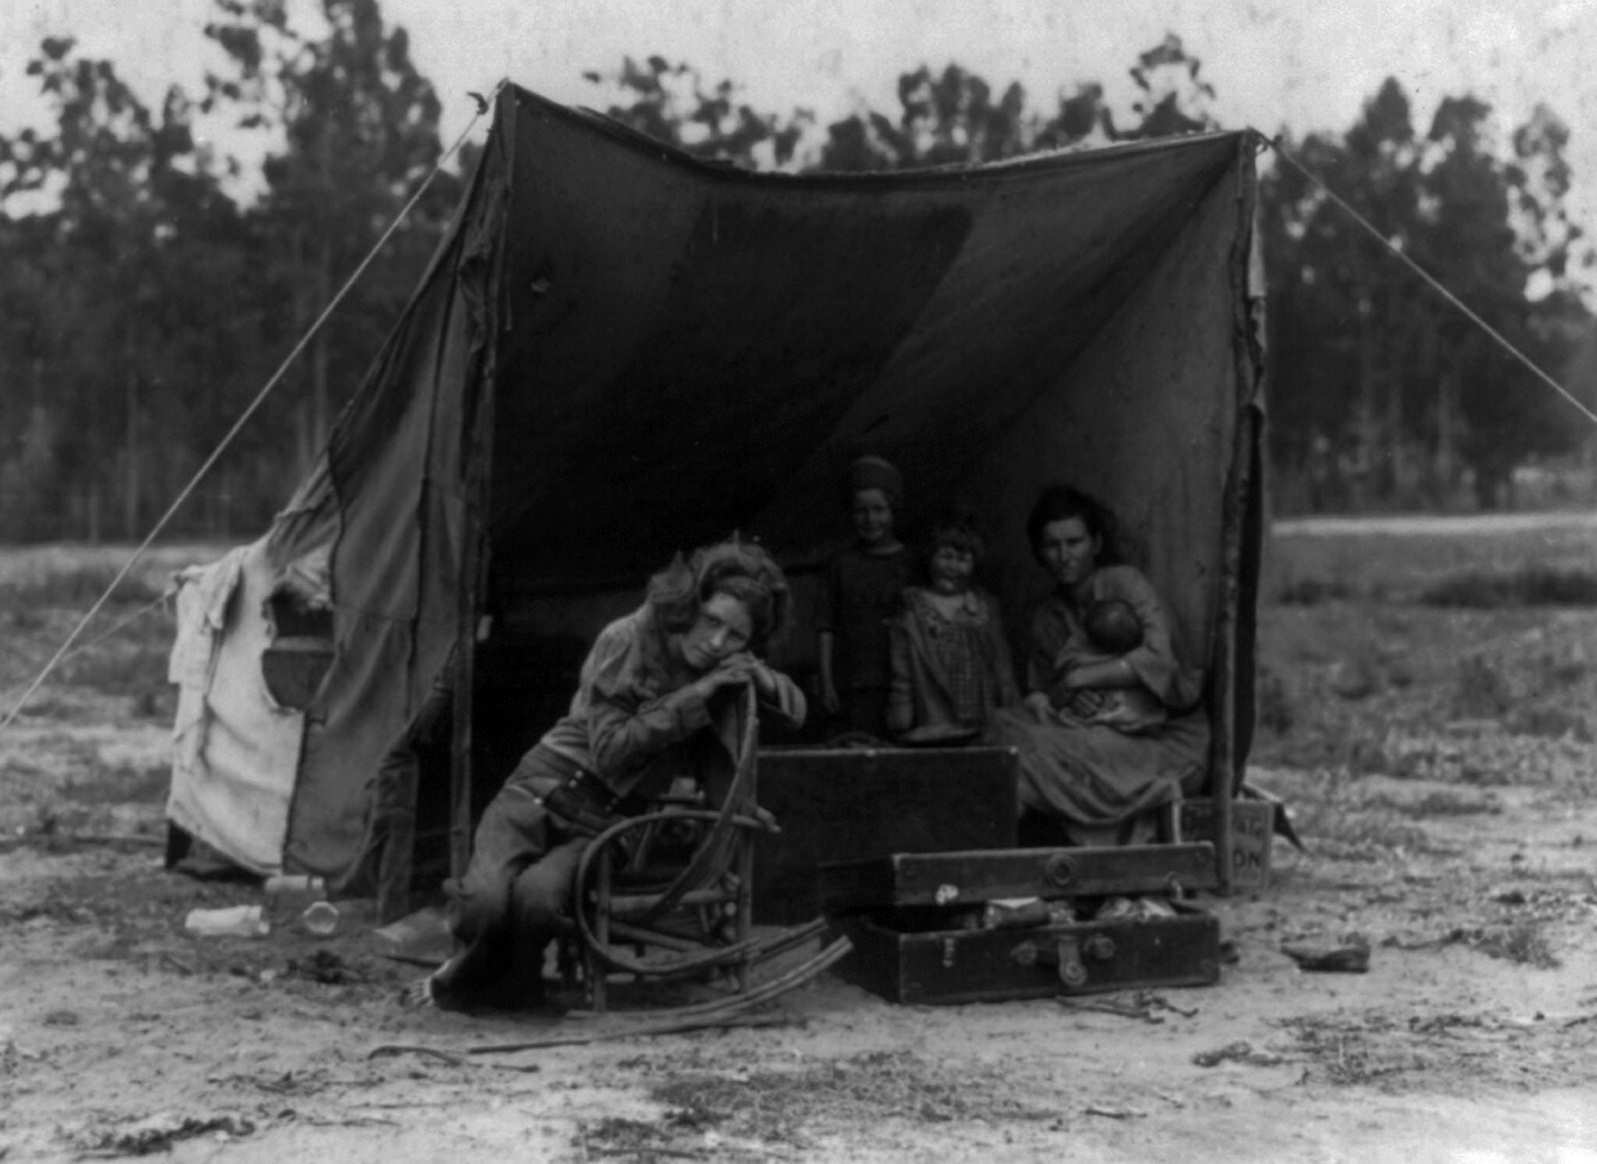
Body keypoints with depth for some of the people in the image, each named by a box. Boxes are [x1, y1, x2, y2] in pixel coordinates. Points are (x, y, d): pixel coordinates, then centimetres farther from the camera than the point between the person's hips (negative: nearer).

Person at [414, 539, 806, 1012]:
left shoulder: (726, 668, 4)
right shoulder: (626, 640, -12)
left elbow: (796, 710, 14)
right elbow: (610, 749, -15)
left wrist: (763, 679, -9)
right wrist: (693, 697, -20)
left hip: (607, 821, 3)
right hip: (546, 790, -3)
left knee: (537, 896, -31)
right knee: (486, 899, -30)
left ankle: (511, 984, 1)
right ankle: (472, 967, 6)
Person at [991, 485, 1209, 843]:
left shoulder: (1124, 582, -4)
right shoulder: (1046, 616, 14)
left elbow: (1158, 658, -17)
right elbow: (1039, 688, 16)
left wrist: (1078, 679, -15)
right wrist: (1039, 703, -9)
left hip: (1166, 739, -6)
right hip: (1104, 737, 6)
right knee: (1007, 727, -21)